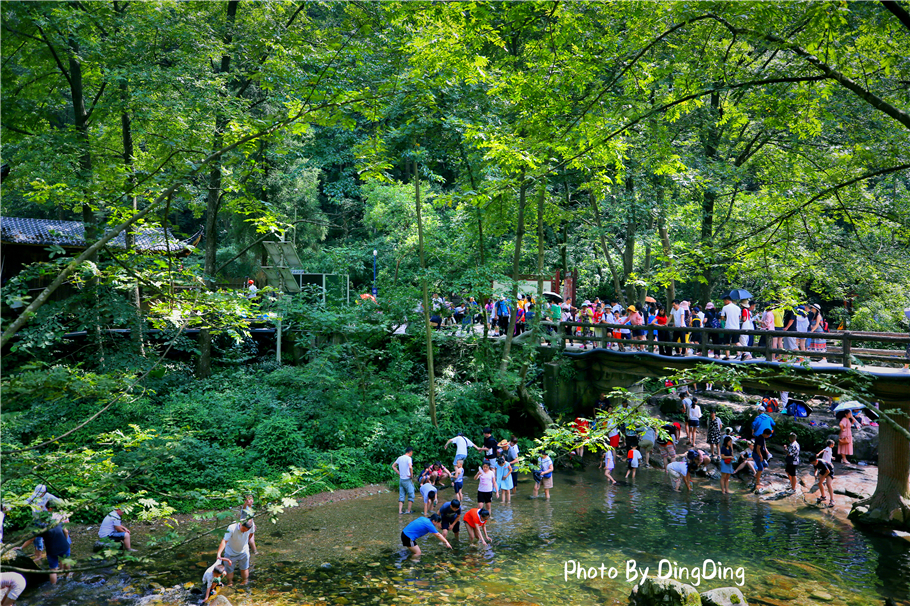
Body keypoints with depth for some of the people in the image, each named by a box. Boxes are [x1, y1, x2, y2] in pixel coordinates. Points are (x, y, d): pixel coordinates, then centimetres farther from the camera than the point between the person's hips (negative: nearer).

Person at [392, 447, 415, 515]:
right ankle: (408, 511, 5)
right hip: (407, 480, -6)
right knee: (411, 495, 5)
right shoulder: (409, 458, -12)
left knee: (401, 496, 11)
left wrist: (399, 473, 11)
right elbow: (410, 467, -28)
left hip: (401, 479, 6)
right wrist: (411, 475, -14)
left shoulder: (400, 458, 9)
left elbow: (393, 466, 17)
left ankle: (400, 511, 7)